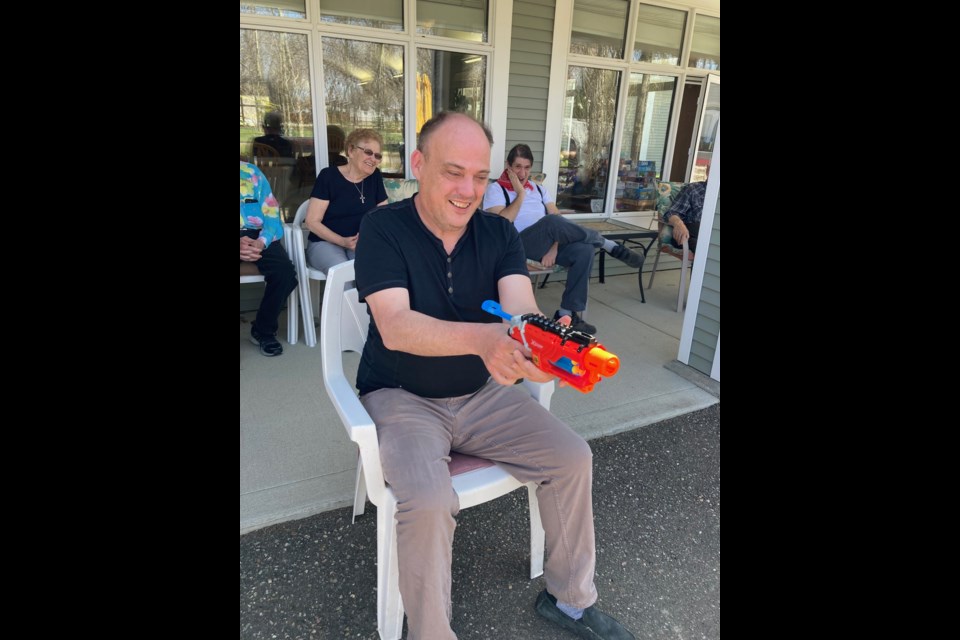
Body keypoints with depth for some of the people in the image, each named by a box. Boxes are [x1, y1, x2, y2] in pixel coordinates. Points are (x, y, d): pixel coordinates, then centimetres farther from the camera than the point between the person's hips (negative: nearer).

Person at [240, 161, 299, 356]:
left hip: (256, 235, 2)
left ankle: (263, 330, -3)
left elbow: (272, 214, 7)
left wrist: (261, 242, -13)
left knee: (285, 272, -26)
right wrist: (242, 244, -19)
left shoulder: (251, 172, 14)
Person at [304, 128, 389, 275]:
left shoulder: (375, 177, 6)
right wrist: (343, 241, -22)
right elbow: (312, 221, -9)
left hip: (361, 243, 3)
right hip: (325, 242, -3)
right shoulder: (328, 176, -7)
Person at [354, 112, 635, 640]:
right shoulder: (383, 229, -13)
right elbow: (395, 327, -27)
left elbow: (523, 309, -16)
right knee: (428, 502, -29)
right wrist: (485, 338, -45)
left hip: (482, 393, 5)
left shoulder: (499, 233, -1)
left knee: (573, 457, -6)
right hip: (402, 397, -4)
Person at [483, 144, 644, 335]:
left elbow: (559, 221, 9)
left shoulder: (538, 189, 22)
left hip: (546, 245, 6)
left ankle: (567, 313, -22)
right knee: (552, 222, -34)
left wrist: (554, 247, -10)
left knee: (584, 250, -23)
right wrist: (520, 194, -6)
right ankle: (611, 246, -16)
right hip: (517, 246, -5)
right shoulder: (495, 189, 6)